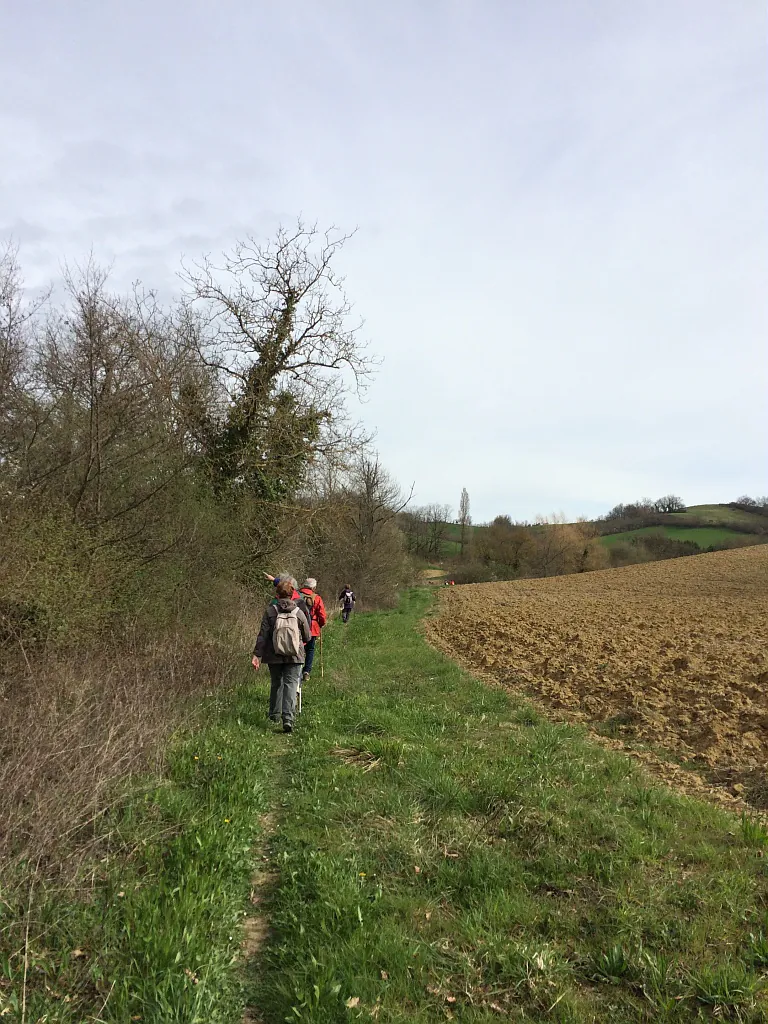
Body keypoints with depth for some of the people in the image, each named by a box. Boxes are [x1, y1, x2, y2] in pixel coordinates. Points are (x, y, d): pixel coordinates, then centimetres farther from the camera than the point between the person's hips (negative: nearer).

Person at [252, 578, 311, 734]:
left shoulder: (270, 611, -5)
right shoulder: (299, 612, -4)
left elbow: (263, 635, -8)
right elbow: (307, 637, 5)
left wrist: (257, 655, -5)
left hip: (274, 656, 1)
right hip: (295, 657, -1)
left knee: (276, 684, 18)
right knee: (291, 685, -1)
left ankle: (274, 716, 29)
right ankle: (288, 718, -16)